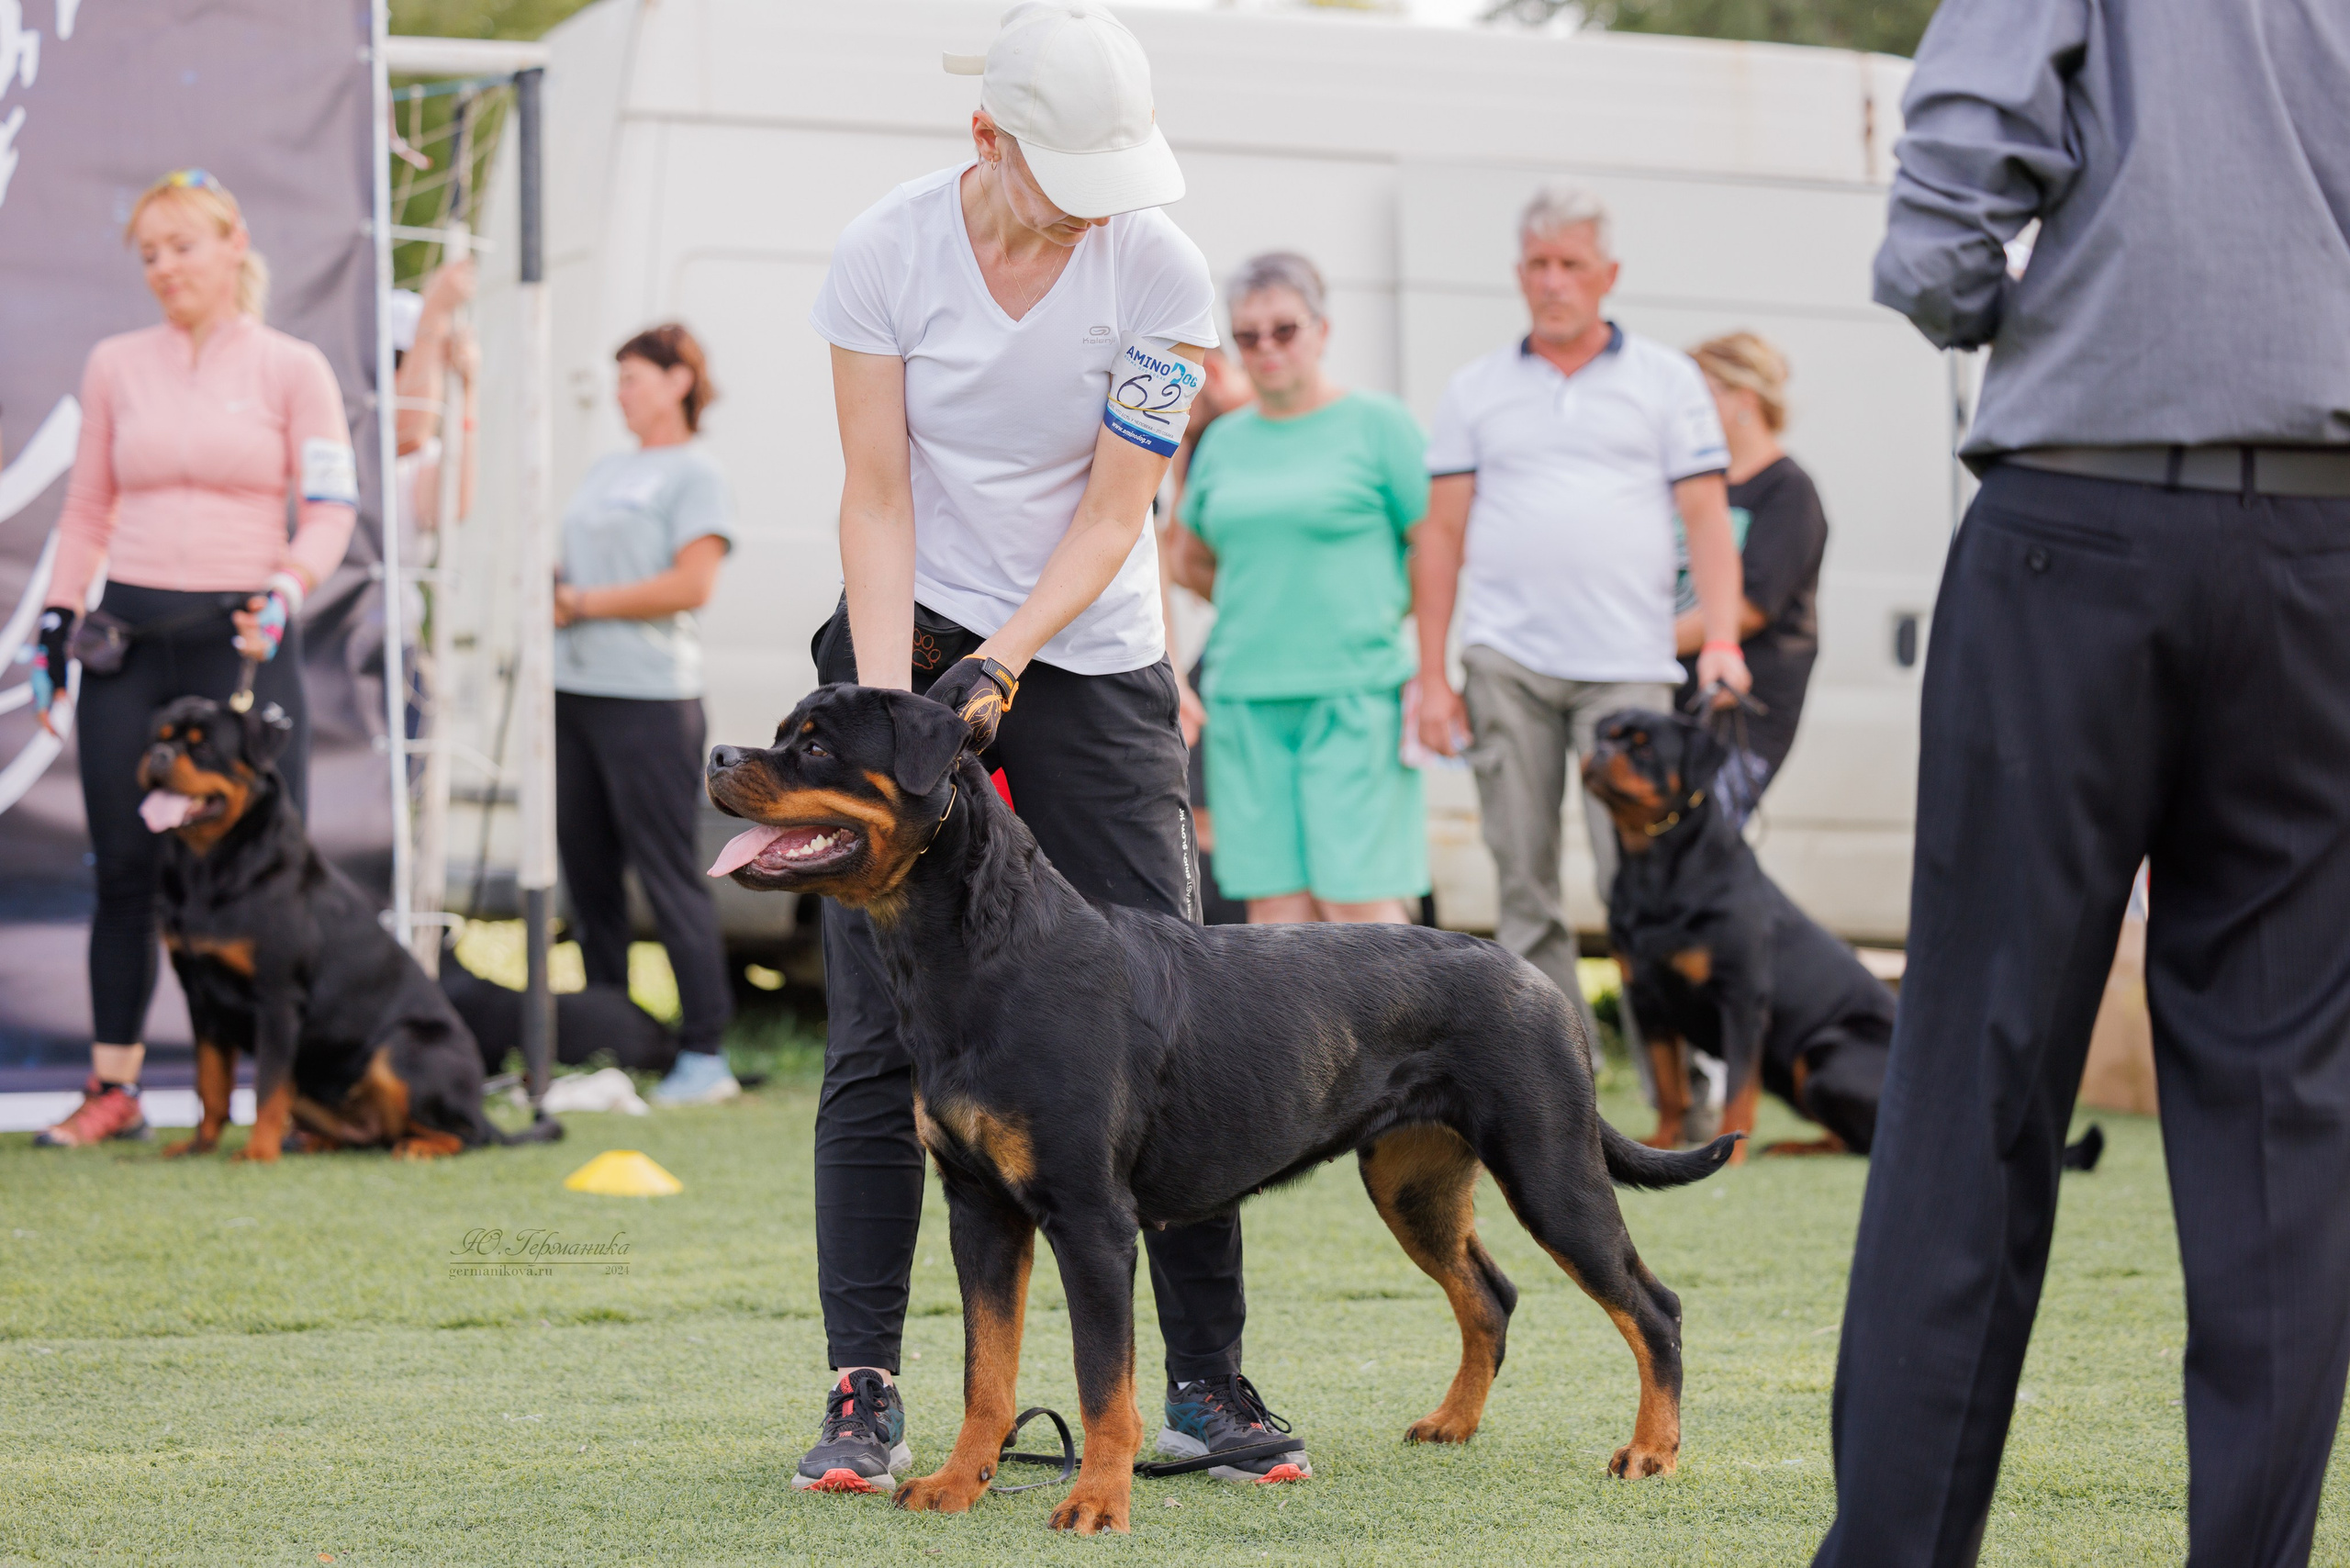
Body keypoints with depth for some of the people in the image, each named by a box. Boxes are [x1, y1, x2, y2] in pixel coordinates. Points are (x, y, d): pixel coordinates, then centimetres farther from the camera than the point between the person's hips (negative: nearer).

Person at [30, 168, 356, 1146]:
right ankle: (114, 1086, 9)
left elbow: (330, 508, -1)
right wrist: (56, 618, 8)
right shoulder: (115, 367, 10)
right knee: (126, 868, 2)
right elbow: (87, 511, 16)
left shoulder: (290, 368, 3)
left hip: (241, 640, -3)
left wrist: (287, 589, -18)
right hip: (128, 635, 3)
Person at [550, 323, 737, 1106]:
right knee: (587, 870, 8)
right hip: (573, 689, 8)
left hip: (649, 696, -8)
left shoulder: (695, 472, -3)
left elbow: (692, 584, -13)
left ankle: (706, 1055, -6)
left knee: (668, 872, -8)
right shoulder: (607, 472, 21)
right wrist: (551, 588, 5)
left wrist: (586, 603, -10)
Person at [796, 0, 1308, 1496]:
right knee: (880, 1032, -6)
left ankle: (1208, 1380, 5)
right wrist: (884, 703, -20)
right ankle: (865, 1397, -2)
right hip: (914, 635, 0)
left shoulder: (1160, 270, -12)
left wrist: (1001, 668, -22)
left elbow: (1114, 512, -11)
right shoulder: (889, 250, -12)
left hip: (1093, 657, 0)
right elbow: (878, 496, -10)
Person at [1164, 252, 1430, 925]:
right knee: (1274, 902, 2)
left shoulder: (1377, 424, 1)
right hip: (1244, 701, 5)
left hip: (1352, 695, -4)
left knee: (1356, 896, -10)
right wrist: (1265, 608, 12)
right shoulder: (1224, 440, 14)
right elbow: (1187, 559, 26)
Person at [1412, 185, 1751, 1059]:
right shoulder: (1474, 390, 13)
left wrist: (1720, 640, -8)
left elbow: (1706, 518, 5)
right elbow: (1443, 533, 11)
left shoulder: (1666, 379, 10)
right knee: (1523, 880, 1)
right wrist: (1431, 675, 4)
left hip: (1627, 662, -2)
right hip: (1506, 661, 2)